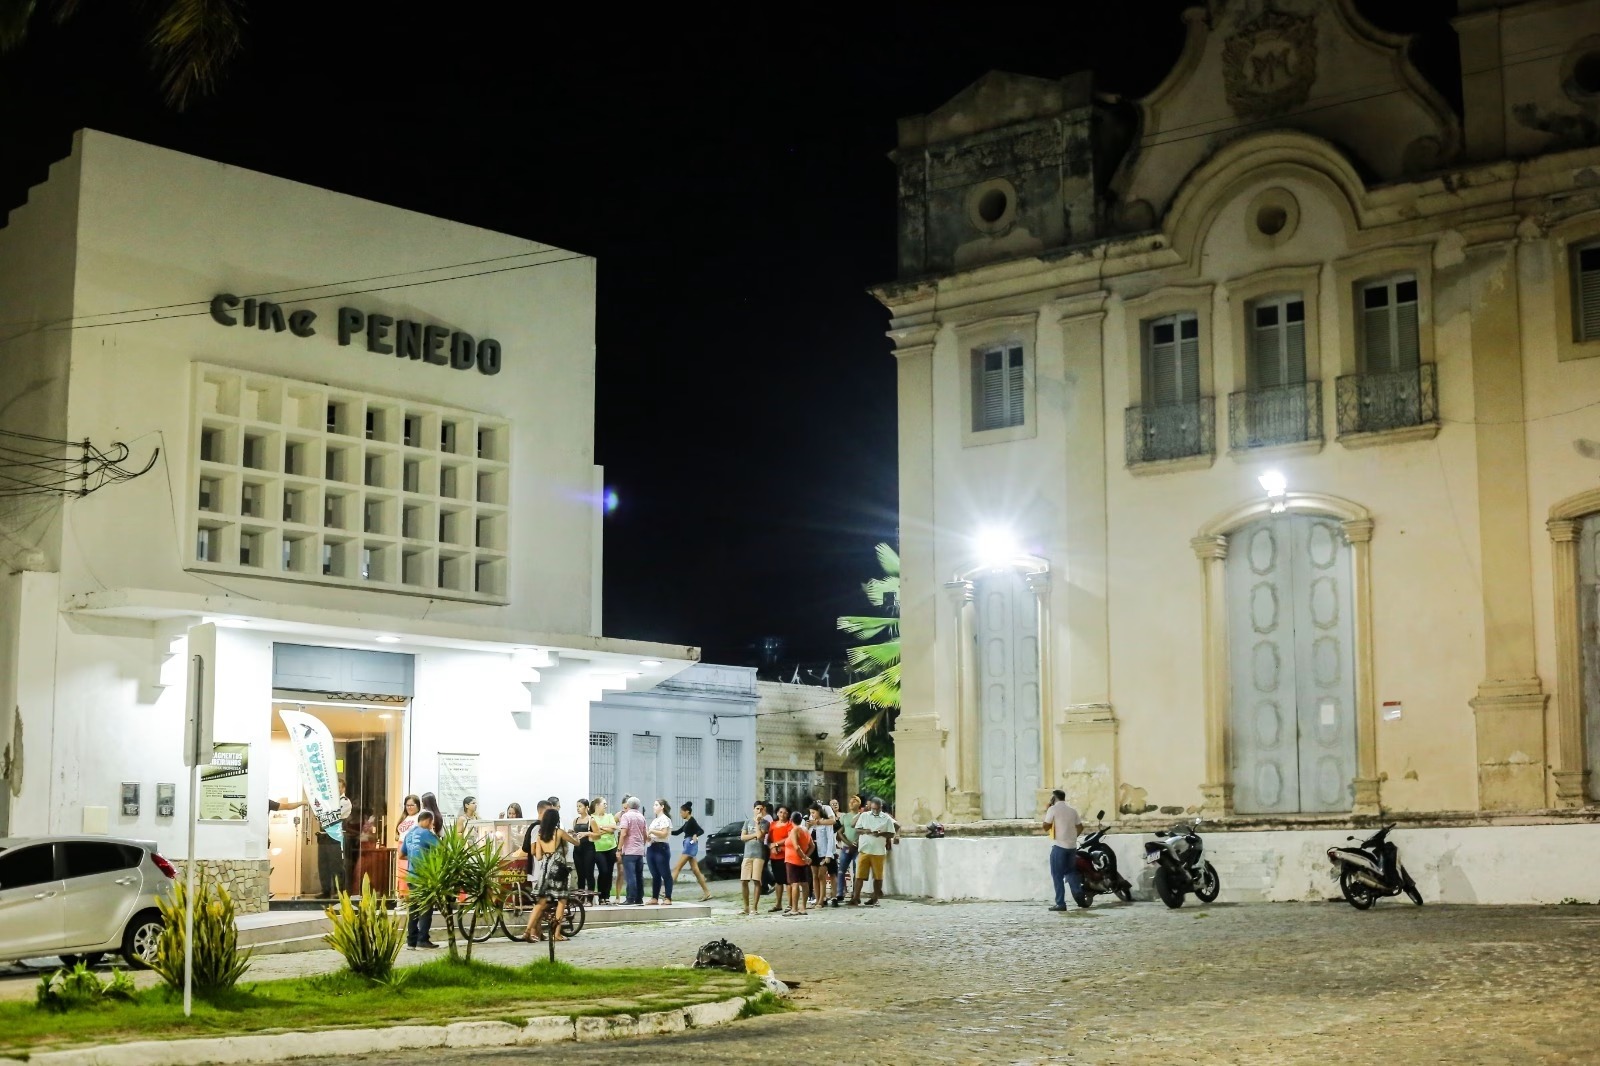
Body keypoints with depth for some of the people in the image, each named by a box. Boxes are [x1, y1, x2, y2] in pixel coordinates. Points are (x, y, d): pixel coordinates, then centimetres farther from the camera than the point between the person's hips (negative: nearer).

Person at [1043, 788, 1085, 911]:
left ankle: (1060, 903, -5)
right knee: (1071, 872, 20)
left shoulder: (1053, 809, -7)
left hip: (1059, 845, -6)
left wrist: (1046, 813, 7)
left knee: (1058, 876, -1)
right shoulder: (1072, 809, 11)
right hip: (1072, 845, 6)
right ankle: (1078, 894, 2)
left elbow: (1046, 827, -6)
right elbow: (1080, 827, 12)